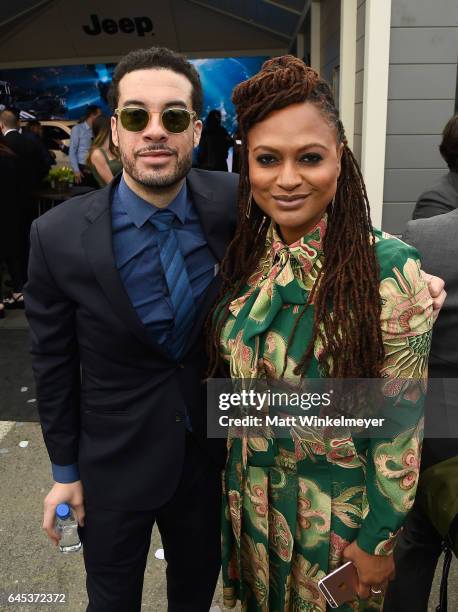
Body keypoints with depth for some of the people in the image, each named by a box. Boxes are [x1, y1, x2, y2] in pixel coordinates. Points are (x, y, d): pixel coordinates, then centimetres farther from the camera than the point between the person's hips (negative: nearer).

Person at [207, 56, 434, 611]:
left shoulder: (389, 268, -23)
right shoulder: (244, 257, -7)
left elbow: (401, 420, -16)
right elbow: (230, 381, 4)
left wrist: (380, 542, -11)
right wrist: (235, 481, 9)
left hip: (338, 514, -4)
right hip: (249, 500, 5)